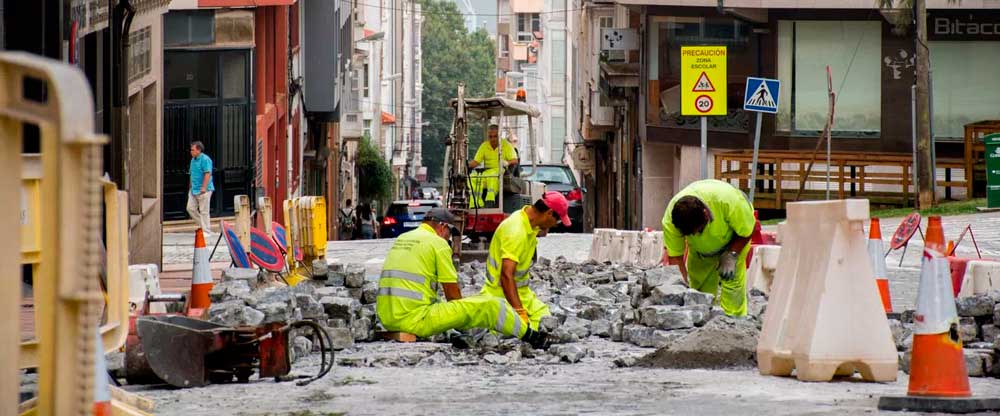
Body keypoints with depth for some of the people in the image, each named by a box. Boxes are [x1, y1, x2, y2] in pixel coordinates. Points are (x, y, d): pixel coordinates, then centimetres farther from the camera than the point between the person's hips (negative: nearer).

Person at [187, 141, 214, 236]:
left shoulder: (205, 159, -14)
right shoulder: (193, 159, 15)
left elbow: (207, 174, -21)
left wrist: (204, 188, -26)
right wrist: (191, 187, 22)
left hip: (203, 190, -9)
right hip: (194, 189, 9)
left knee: (204, 211, -5)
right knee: (190, 208, 6)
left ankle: (206, 231, 1)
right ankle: (201, 224, 20)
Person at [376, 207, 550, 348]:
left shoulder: (401, 239, 20)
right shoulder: (438, 243, -3)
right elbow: (453, 293, -2)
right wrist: (461, 311, 18)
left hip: (387, 320, 8)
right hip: (415, 320, -8)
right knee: (489, 306, -2)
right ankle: (530, 337, 13)